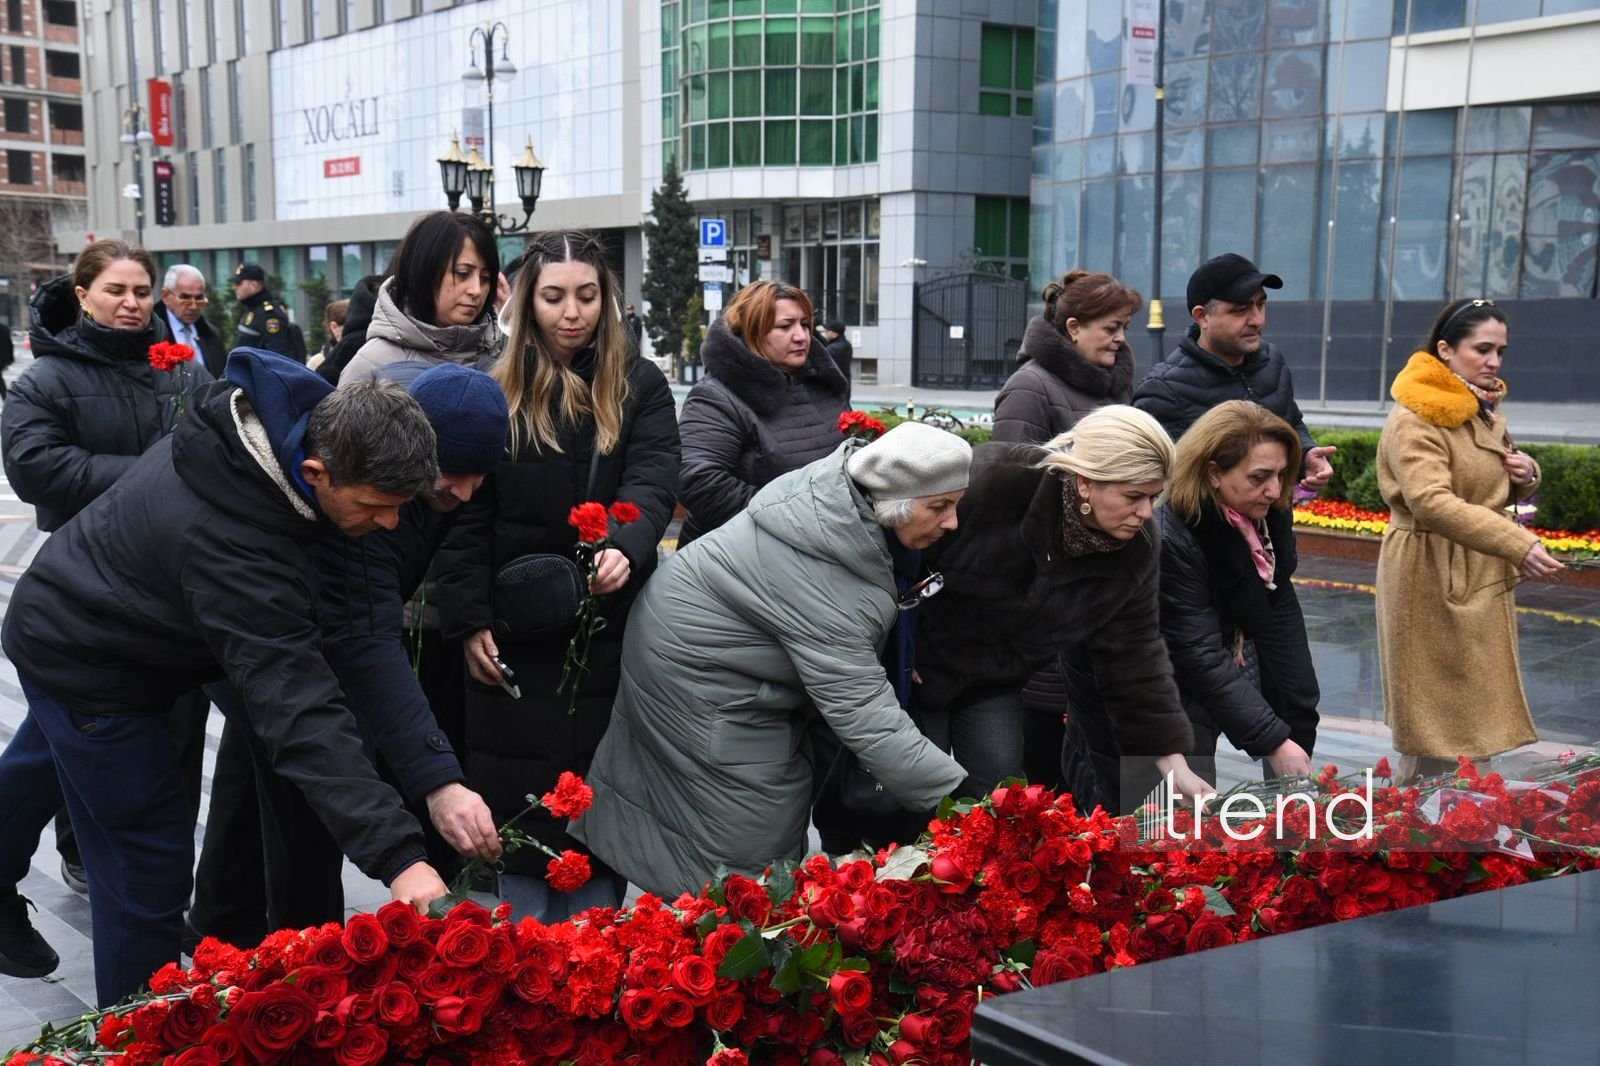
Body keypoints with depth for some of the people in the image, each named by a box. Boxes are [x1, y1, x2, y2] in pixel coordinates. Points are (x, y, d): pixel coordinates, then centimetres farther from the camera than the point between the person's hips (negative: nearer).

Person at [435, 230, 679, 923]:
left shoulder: (640, 386, 4)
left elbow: (652, 482, -12)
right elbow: (465, 516, 1)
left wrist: (624, 548, -32)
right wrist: (470, 620, -8)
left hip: (613, 632, 0)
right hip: (515, 637, 0)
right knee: (520, 812, 6)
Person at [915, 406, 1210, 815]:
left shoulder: (1137, 550, -16)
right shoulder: (991, 483, -33)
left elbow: (1133, 656, -9)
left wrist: (1174, 764, -12)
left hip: (995, 682, 5)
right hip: (916, 658, -5)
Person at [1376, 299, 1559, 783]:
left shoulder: (1484, 411, 12)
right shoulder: (1414, 421, -17)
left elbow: (1502, 491, 24)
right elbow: (1433, 503, -32)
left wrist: (1526, 474, -1)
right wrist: (1519, 545, -38)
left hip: (1483, 579, 9)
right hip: (1432, 580, -9)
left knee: (1475, 716, 14)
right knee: (1437, 725, -1)